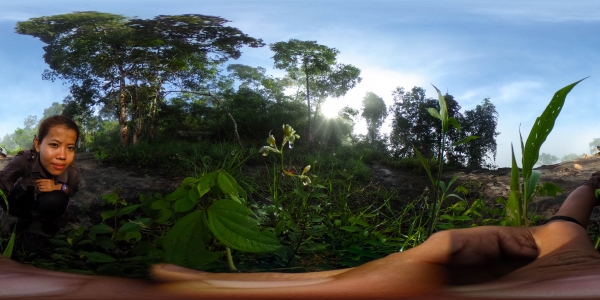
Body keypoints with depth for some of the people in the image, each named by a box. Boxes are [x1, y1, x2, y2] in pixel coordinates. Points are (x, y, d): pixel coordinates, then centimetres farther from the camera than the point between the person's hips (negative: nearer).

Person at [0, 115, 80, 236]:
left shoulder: (72, 173, -31)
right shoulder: (25, 160, -38)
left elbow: (73, 190, -8)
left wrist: (59, 187, -34)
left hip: (50, 203, -1)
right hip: (26, 198, 1)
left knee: (54, 199, -35)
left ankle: (48, 219, 3)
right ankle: (25, 217, 4)